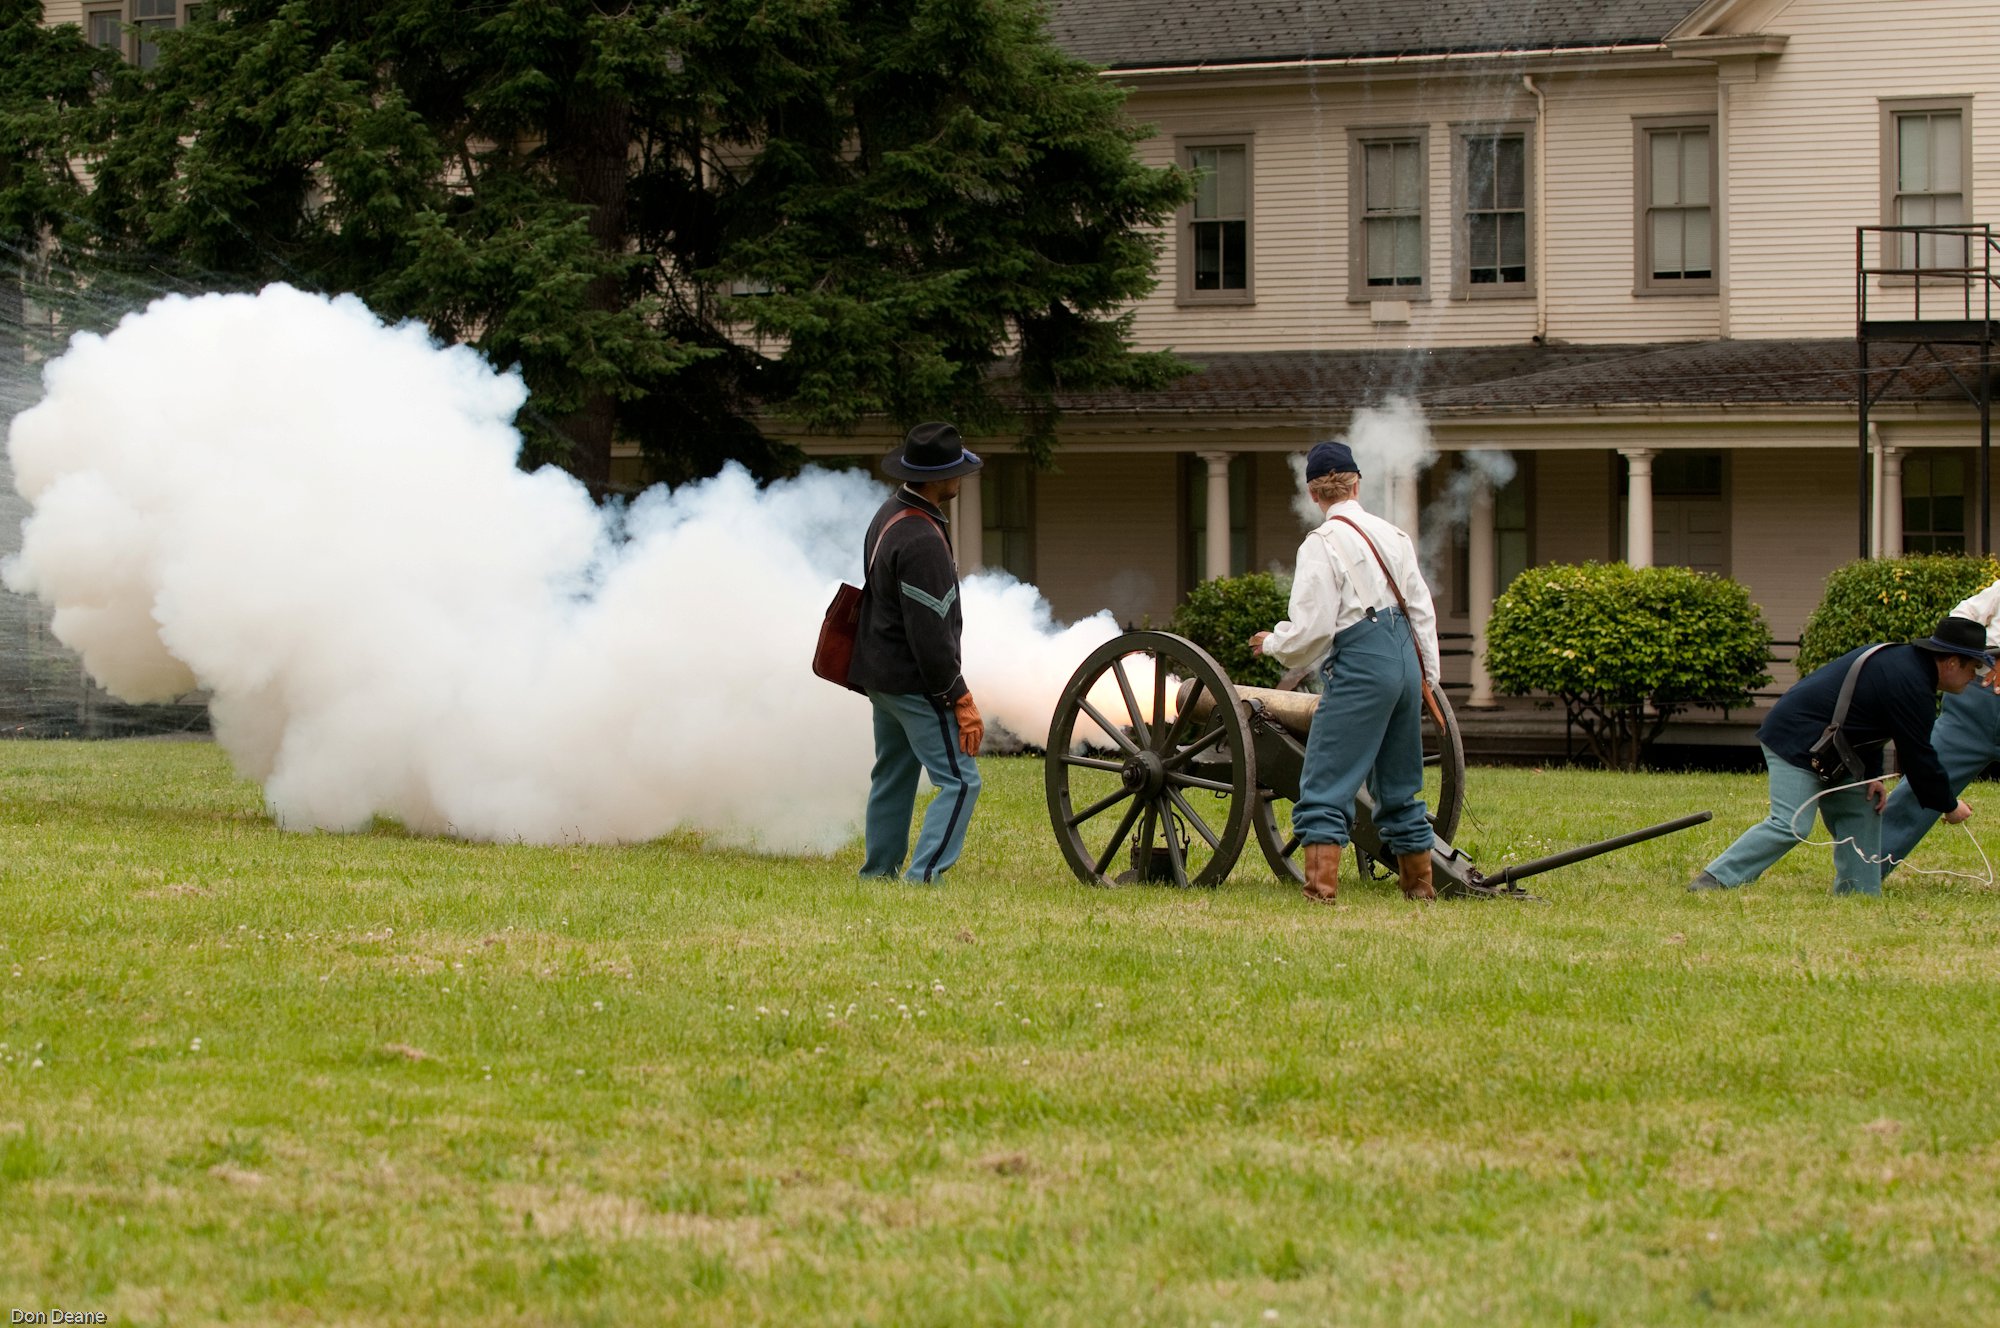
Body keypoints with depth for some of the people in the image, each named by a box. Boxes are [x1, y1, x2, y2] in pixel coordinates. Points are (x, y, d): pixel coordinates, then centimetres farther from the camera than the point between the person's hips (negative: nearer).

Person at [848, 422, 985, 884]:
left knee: (893, 776, 20)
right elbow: (931, 634, -25)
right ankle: (924, 876, -17)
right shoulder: (922, 540, -25)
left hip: (880, 671, 10)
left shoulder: (891, 513, 7)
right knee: (959, 781, -10)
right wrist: (961, 700, -19)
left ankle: (878, 873, 27)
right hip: (915, 683, -10)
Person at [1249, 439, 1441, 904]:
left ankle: (1321, 891, -20)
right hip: (1406, 662, 7)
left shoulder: (1322, 544, -10)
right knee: (1400, 790, 19)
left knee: (1325, 789, -8)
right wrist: (1427, 675, 21)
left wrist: (1272, 643, 5)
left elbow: (1310, 629, -14)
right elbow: (1422, 609, 14)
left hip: (1359, 671, -7)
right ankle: (1420, 884, 24)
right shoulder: (1392, 535, 11)